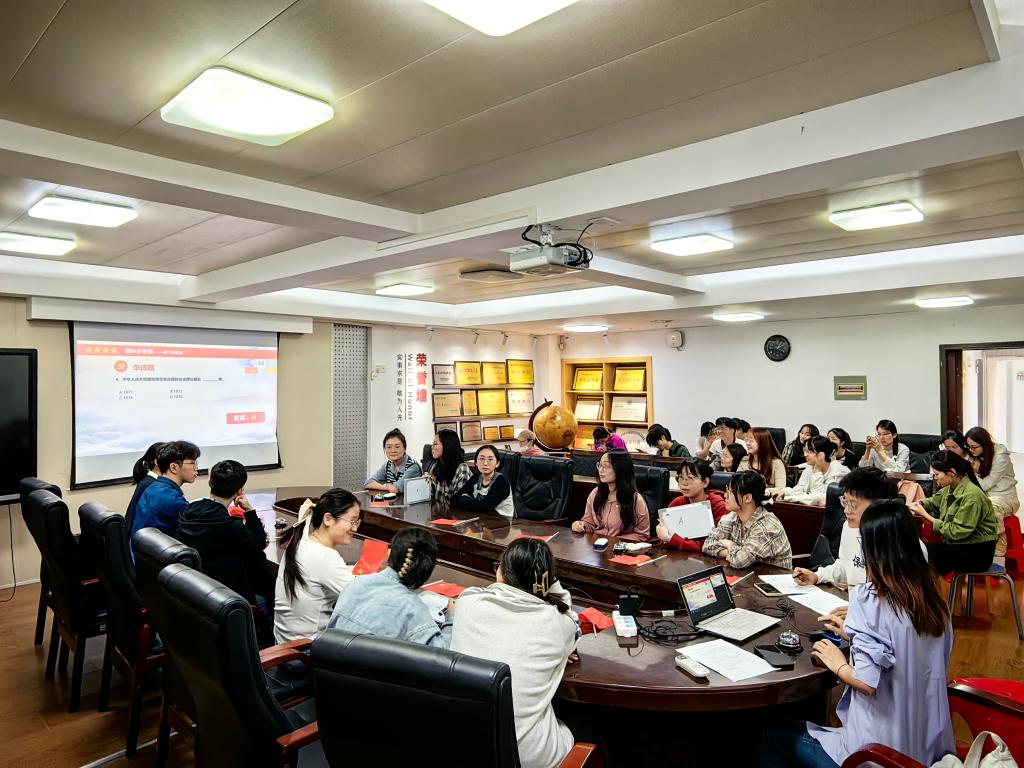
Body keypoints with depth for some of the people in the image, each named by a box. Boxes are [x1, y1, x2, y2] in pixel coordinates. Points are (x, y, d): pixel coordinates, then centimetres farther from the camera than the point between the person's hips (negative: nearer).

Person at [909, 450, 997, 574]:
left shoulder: (971, 495, -21)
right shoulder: (949, 488, 3)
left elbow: (956, 532, -22)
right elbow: (934, 501, 25)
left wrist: (926, 515, -19)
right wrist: (920, 504, 2)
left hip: (977, 553, -7)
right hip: (956, 544, 7)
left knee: (927, 552, -22)